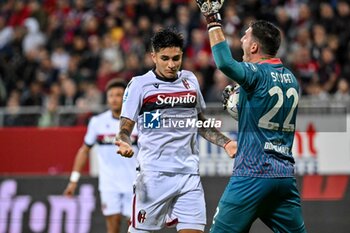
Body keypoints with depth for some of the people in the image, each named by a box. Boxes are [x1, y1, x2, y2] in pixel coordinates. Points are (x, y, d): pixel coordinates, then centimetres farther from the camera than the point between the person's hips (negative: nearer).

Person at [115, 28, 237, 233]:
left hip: (189, 173, 4)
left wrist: (226, 143, 11)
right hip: (154, 175, -4)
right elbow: (125, 128, -2)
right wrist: (125, 144, -24)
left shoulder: (190, 80, 11)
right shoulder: (140, 85, -2)